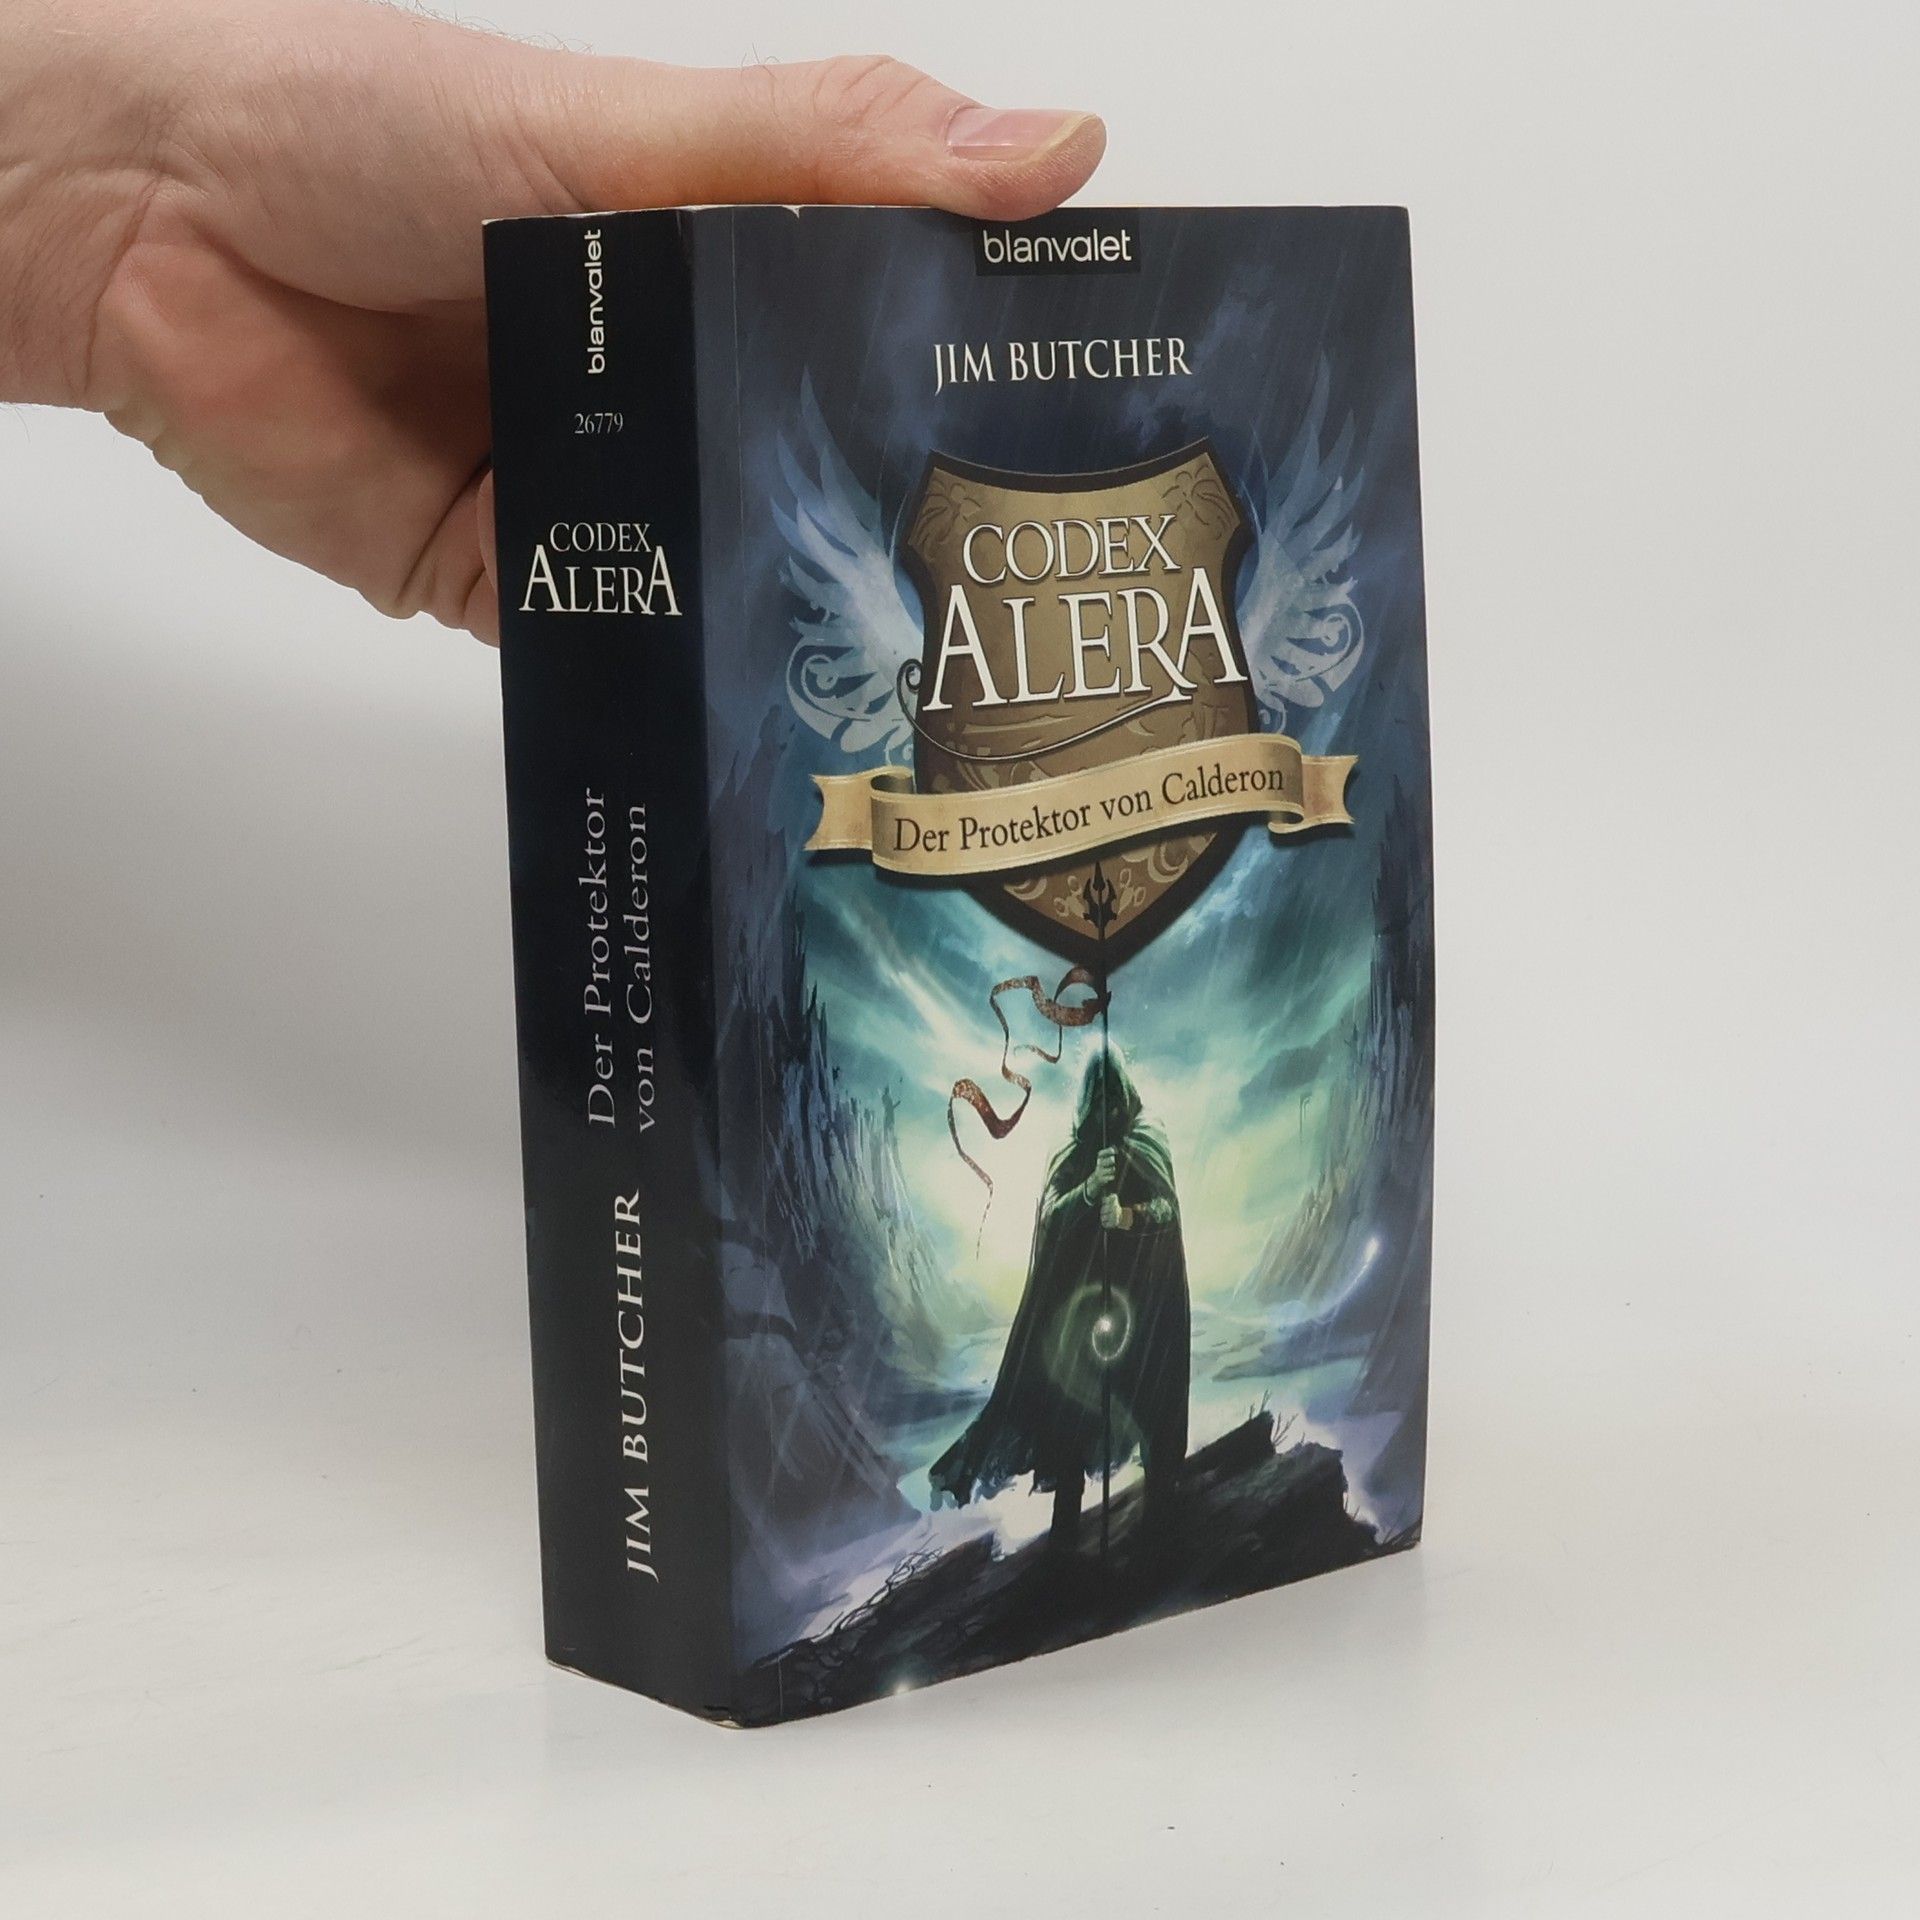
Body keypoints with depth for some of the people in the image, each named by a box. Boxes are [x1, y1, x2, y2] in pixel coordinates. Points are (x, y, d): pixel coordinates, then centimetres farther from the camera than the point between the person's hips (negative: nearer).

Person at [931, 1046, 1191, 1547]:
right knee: (1071, 1394, -6)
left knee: (1153, 1401, -5)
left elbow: (1170, 1208, -5)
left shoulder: (1149, 1141, 3)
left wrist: (1128, 1215, -25)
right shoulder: (1073, 1153, 5)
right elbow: (1051, 1216, -6)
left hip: (1143, 1292, -1)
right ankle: (1067, 1515, -4)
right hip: (1082, 1292, 1)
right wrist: (1089, 1190, -25)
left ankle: (1160, 1506, 4)